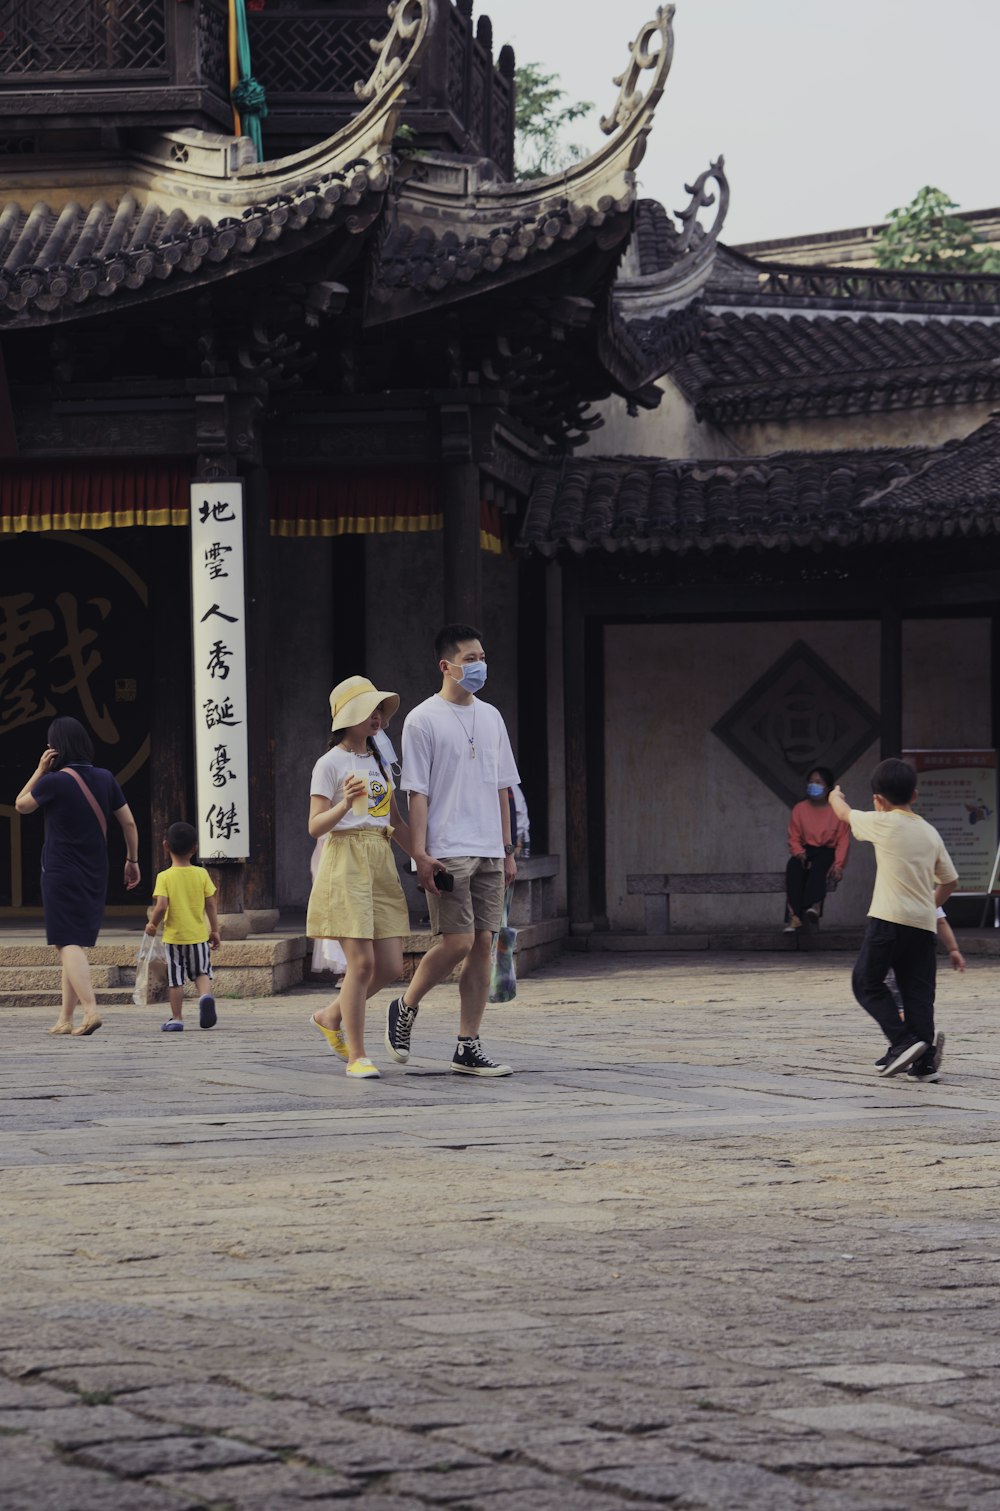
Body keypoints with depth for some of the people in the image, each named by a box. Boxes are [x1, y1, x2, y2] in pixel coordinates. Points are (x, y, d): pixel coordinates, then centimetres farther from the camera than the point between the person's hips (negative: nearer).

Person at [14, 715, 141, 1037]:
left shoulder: (53, 782, -12)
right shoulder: (105, 779, 3)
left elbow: (21, 805, 5)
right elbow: (129, 822, 6)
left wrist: (40, 770, 3)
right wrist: (132, 860, 16)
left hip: (61, 874, -6)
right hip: (95, 876, 6)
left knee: (68, 944, -9)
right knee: (76, 943, 14)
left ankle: (90, 1010, -27)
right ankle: (65, 1019, 17)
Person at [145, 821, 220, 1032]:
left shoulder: (164, 877, -10)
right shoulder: (202, 874, -3)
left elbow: (161, 906, -18)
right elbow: (211, 905, -1)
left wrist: (152, 924, 0)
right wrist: (215, 930, 10)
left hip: (174, 936, -2)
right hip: (198, 934, 2)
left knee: (176, 980, 7)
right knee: (202, 973, 15)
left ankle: (176, 1018, 11)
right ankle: (205, 995, -14)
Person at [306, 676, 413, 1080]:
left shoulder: (379, 762, 16)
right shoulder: (330, 764, -4)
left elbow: (396, 823, 20)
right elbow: (315, 827, -9)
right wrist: (345, 804, -26)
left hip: (381, 864, 7)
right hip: (345, 862, -7)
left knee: (390, 966, 1)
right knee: (361, 962, -10)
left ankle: (331, 1016, 24)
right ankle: (357, 1055, -1)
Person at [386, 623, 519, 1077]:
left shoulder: (490, 717, 15)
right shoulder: (423, 720, -4)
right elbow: (417, 794, -7)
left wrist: (507, 850, 15)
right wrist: (420, 855, -13)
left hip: (488, 852, 6)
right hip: (447, 852, -6)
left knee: (483, 944, 2)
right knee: (457, 942, -13)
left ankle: (468, 1047, 5)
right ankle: (405, 1008, 11)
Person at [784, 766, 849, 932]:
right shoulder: (800, 809, 9)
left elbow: (843, 840, -3)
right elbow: (794, 838, 8)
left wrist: (838, 865, -17)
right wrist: (800, 853, -14)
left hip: (828, 851, -2)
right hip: (807, 850, 2)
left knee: (818, 865, -38)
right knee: (793, 867, -33)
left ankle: (813, 908, -62)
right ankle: (794, 916, -47)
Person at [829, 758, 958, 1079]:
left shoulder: (885, 824, -4)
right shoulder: (930, 833, 12)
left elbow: (845, 813, 15)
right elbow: (949, 881, 18)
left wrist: (835, 797, 36)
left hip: (890, 920, -5)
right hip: (925, 923, 5)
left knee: (867, 982, 7)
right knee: (918, 991, 7)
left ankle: (903, 1041, -7)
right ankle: (925, 1061, -1)